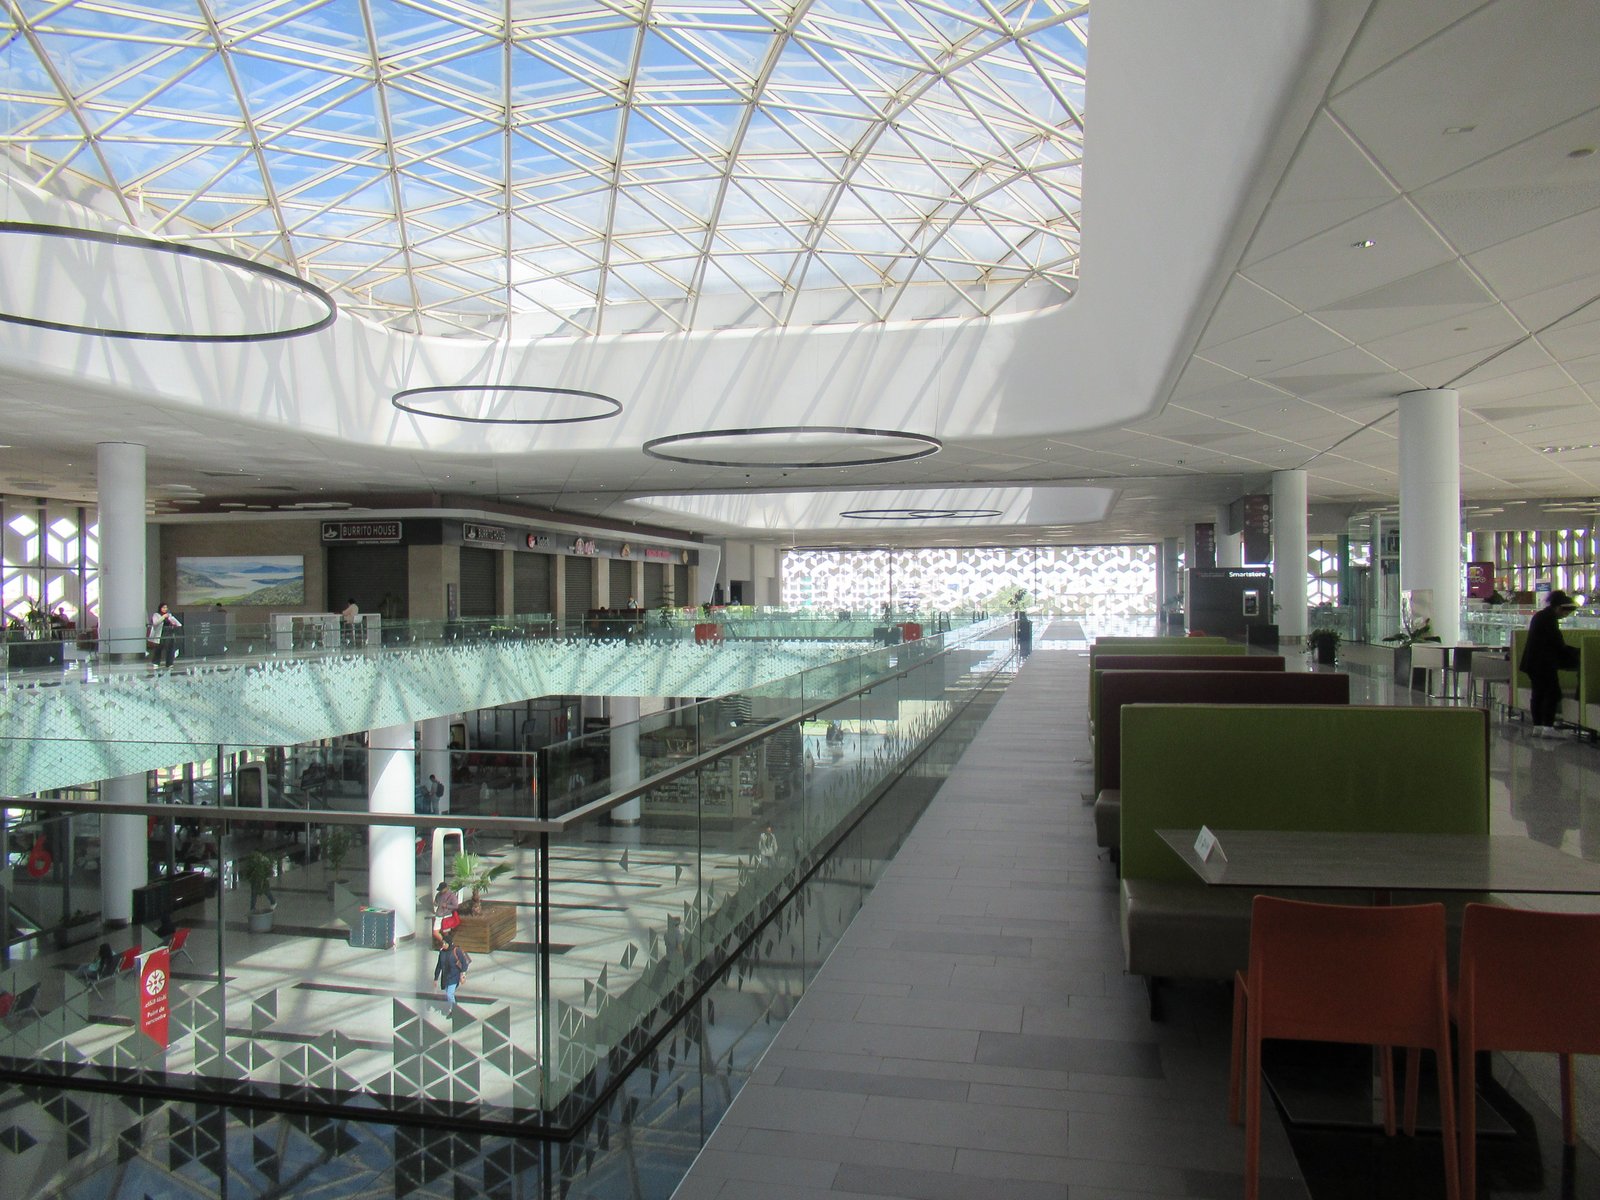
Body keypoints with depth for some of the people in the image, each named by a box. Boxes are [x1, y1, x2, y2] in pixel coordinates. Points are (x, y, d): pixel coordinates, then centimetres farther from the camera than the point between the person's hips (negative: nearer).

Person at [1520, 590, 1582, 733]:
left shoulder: (1540, 615, 15)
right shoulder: (1550, 618, -15)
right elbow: (1558, 645, -15)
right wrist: (1577, 652, -2)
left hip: (1533, 661, 10)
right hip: (1544, 663, -10)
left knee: (1538, 693, 12)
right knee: (1553, 693, -5)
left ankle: (1537, 726, 13)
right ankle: (1547, 727, -9)